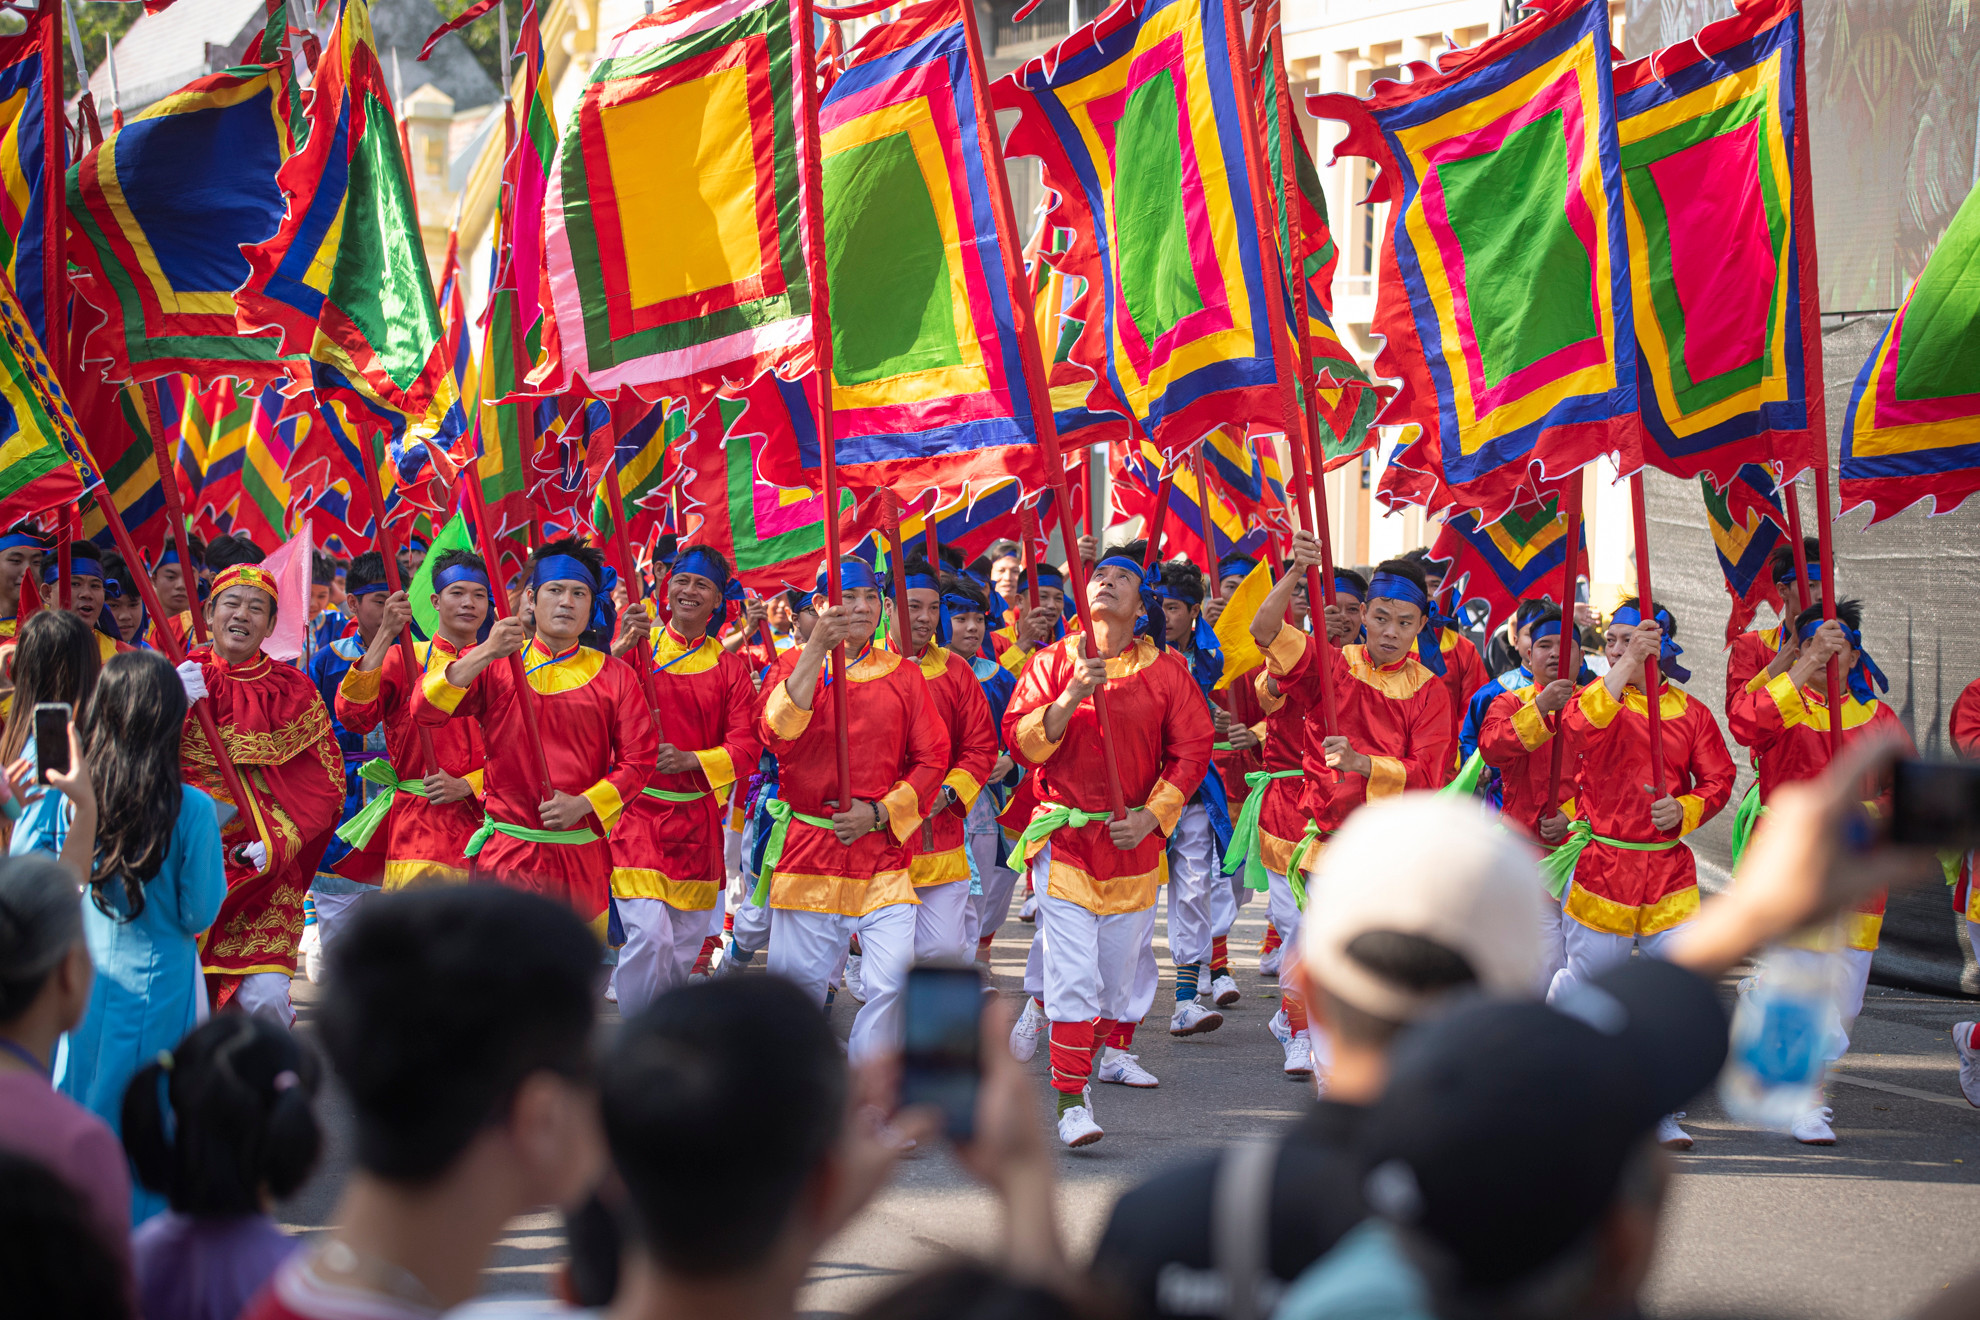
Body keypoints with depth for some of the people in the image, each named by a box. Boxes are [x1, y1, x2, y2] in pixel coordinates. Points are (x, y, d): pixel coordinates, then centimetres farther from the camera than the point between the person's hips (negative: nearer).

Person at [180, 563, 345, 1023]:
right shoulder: (180, 677, 7)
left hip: (261, 867, 0)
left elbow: (326, 782, 5)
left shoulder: (293, 691, 7)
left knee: (263, 997, -13)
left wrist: (281, 843, -9)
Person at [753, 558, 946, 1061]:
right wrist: (817, 648, -23)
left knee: (894, 980, -11)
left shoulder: (903, 675, 7)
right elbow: (776, 733, -16)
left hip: (882, 852, 0)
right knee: (798, 979, 6)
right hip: (806, 850, 0)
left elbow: (931, 759, 6)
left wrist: (880, 812, -9)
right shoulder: (793, 665, 4)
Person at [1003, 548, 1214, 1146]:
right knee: (1072, 972, -10)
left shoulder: (1166, 670, 3)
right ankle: (1072, 1097, -6)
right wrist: (1071, 698, -20)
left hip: (1133, 838, 2)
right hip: (1065, 836, -2)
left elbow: (1192, 751, 4)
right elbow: (1020, 741, -5)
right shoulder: (1054, 662, 2)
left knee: (1119, 966, 9)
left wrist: (1152, 816, -7)